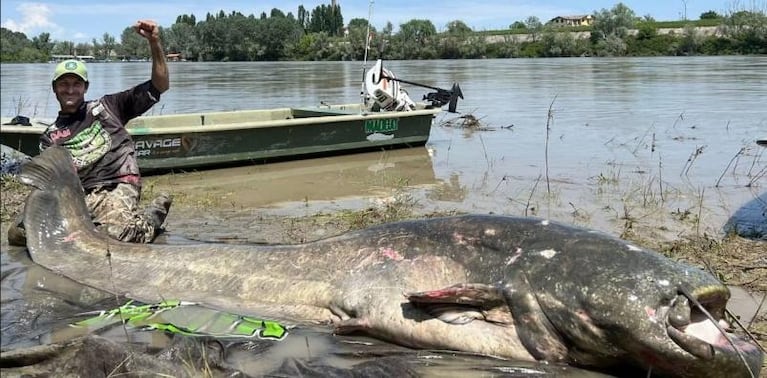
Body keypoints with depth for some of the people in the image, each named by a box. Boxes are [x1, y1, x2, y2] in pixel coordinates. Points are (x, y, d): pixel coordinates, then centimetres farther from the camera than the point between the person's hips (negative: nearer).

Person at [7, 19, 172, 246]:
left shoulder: (107, 107, 15)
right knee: (18, 232, -18)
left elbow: (160, 85, 10)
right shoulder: (50, 137, 21)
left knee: (114, 234, -36)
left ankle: (152, 215, 0)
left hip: (116, 188, -4)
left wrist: (154, 43, -2)